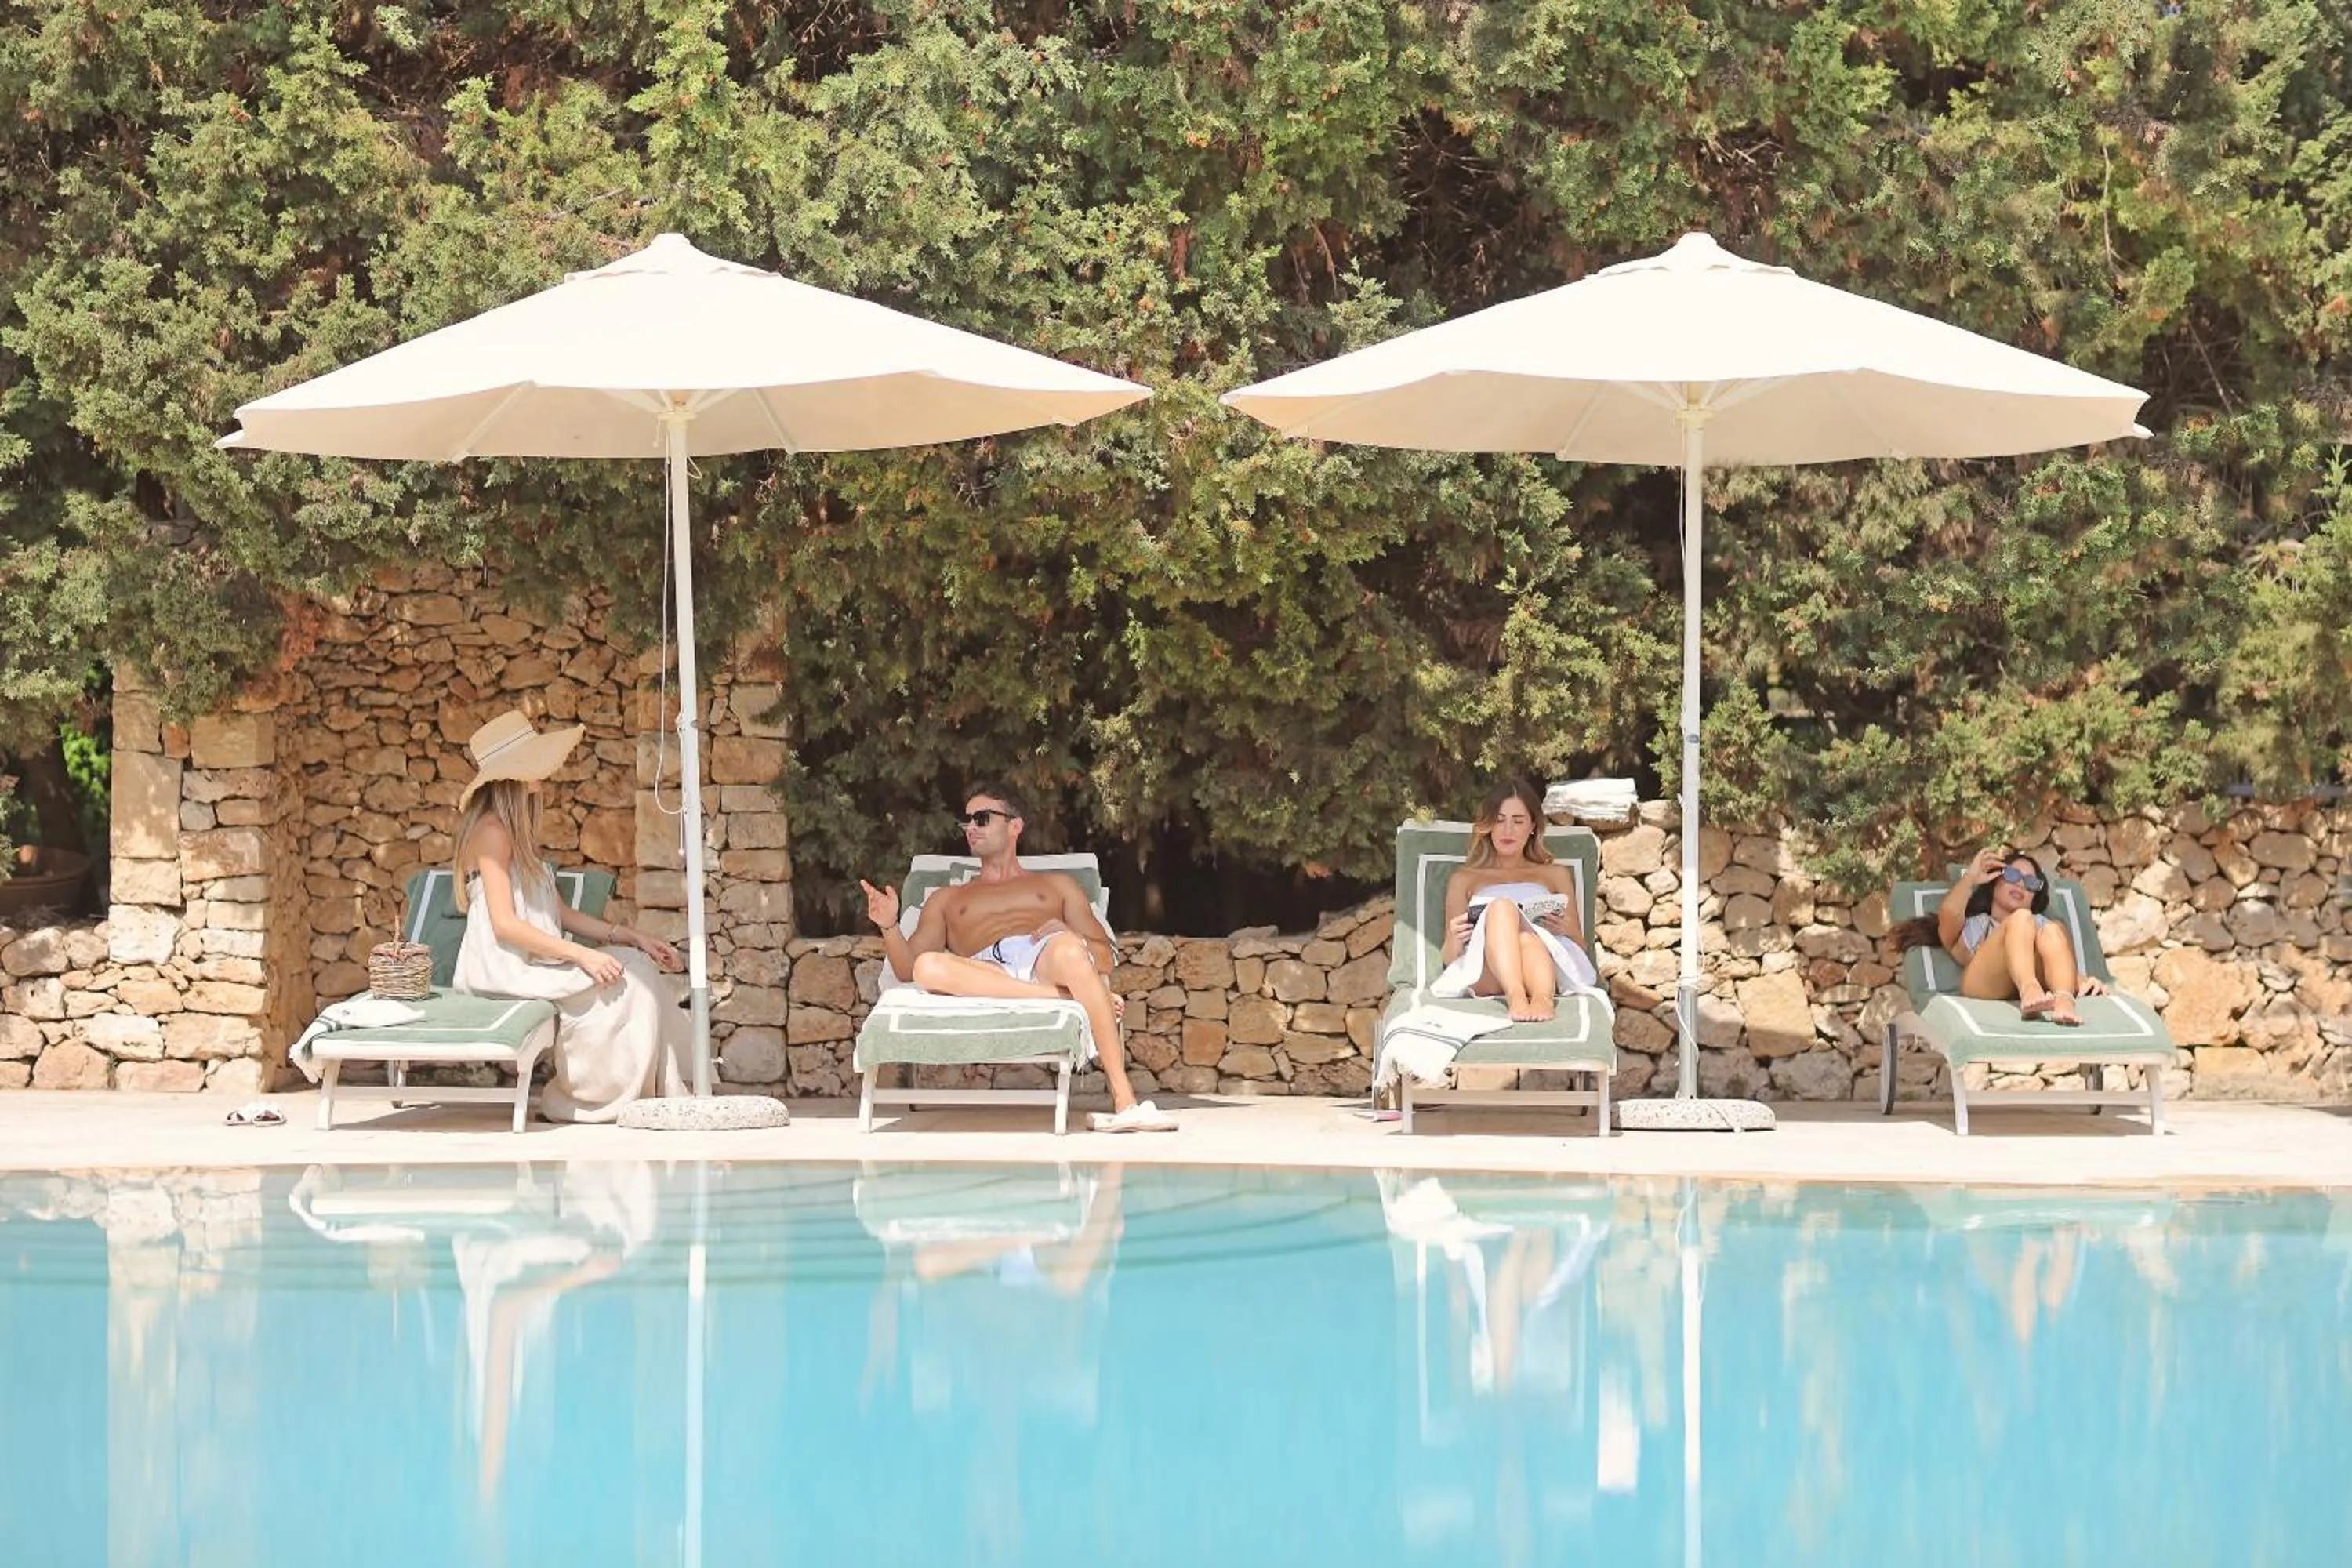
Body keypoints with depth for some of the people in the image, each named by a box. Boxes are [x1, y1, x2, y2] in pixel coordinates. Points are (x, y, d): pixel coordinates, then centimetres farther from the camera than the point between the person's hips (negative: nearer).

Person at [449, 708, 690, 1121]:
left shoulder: (517, 830, 19)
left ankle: (664, 1090, -13)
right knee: (621, 980, -20)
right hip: (502, 967, -9)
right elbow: (504, 923, -19)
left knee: (639, 965, -7)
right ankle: (585, 1098, -12)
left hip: (533, 959, 9)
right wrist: (581, 955, -23)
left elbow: (556, 912, 17)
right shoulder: (492, 831, -11)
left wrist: (629, 937, 8)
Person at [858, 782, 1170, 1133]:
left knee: (1067, 949, -39)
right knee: (929, 968, -35)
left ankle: (1124, 1101, -42)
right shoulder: (947, 899, 36)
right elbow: (908, 968, 20)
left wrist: (1068, 942, -2)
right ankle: (1078, 997, -35)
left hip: (1043, 961, -1)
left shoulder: (1056, 885, 33)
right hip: (985, 975, 1)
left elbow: (1105, 956, 19)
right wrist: (890, 928, 0)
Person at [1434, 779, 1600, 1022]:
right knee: (1501, 907, -35)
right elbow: (1448, 957, 21)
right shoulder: (1464, 880, 32)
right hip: (1481, 975, 0)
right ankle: (1516, 998, -61)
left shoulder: (1555, 874, 33)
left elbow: (1580, 949, 25)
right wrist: (1454, 940, -4)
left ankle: (1543, 998, -66)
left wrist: (1566, 930, 0)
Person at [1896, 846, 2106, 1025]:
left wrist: (2083, 980, 1)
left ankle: (2064, 1000, -60)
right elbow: (1948, 914, 13)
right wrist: (1970, 877, 27)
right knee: (2020, 919, -28)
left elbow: (2069, 965, 24)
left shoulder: (2042, 923, 46)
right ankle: (2029, 990, -60)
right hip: (1984, 984, -2)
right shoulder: (1971, 927, 41)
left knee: (2053, 931, -28)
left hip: (2040, 981, 2)